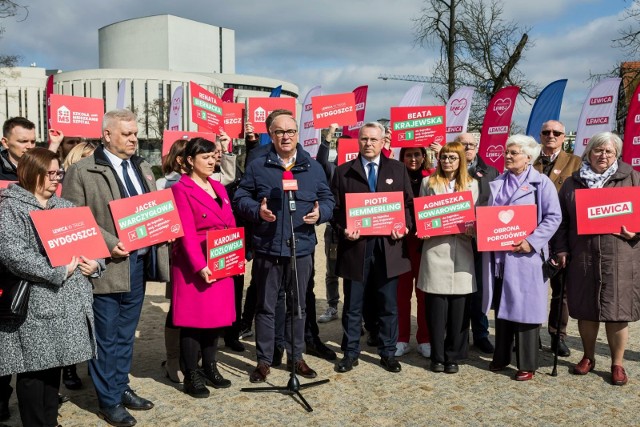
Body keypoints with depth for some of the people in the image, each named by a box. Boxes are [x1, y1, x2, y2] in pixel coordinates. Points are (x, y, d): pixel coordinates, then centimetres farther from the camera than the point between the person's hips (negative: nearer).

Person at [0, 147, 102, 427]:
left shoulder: (65, 207, 15)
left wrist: (95, 262, -4)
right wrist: (59, 271, -20)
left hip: (65, 302, 6)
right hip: (33, 306, -6)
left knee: (54, 363, 14)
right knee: (34, 367, 1)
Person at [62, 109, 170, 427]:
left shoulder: (143, 168, 13)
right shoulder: (82, 171, -8)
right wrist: (109, 243, -21)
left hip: (139, 262, 6)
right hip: (107, 266, -6)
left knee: (126, 334, 18)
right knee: (106, 338, 5)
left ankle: (121, 388, 33)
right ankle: (109, 401, 19)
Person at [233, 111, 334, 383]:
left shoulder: (313, 167, 8)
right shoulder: (257, 166, 2)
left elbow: (328, 199, 11)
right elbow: (240, 197, 3)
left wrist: (320, 213, -10)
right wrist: (257, 210, -16)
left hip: (302, 247, 2)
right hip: (267, 248, -2)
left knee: (298, 305, 13)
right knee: (266, 306, 6)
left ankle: (296, 357, 27)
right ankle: (264, 360, 19)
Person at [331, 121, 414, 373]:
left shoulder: (398, 170, 10)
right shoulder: (343, 172, 6)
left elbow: (409, 203, 9)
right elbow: (335, 208, 4)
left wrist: (404, 226, -8)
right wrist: (343, 229, -13)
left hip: (388, 247, 1)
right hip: (355, 247, -1)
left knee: (388, 305, 9)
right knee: (353, 306, 8)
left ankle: (388, 353, 23)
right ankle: (350, 353, 20)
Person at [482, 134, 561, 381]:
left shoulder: (541, 183, -3)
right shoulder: (497, 183, 14)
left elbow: (553, 217, -9)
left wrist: (531, 241, -18)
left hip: (525, 255, -5)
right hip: (497, 255, 5)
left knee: (524, 309, 0)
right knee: (501, 307, 13)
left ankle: (527, 364, 12)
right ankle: (501, 357, 26)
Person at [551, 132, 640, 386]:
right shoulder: (573, 183, 9)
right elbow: (562, 219, 10)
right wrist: (560, 249, 3)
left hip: (619, 258, -2)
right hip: (582, 257, 2)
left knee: (617, 311, 2)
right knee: (585, 310, 10)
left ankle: (617, 364, 18)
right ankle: (588, 357, 28)